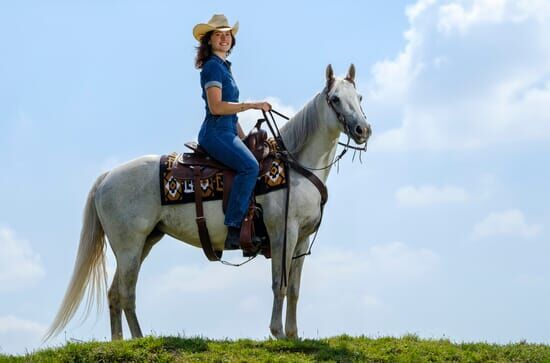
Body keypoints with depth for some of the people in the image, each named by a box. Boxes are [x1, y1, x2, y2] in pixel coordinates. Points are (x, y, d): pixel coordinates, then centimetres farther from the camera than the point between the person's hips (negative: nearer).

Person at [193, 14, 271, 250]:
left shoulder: (223, 67, 22)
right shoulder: (213, 66, -7)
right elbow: (216, 106, -18)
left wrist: (245, 140, 20)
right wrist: (252, 105, -16)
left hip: (227, 132, 10)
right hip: (215, 133, -10)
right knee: (249, 166, -29)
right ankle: (234, 228, -34)